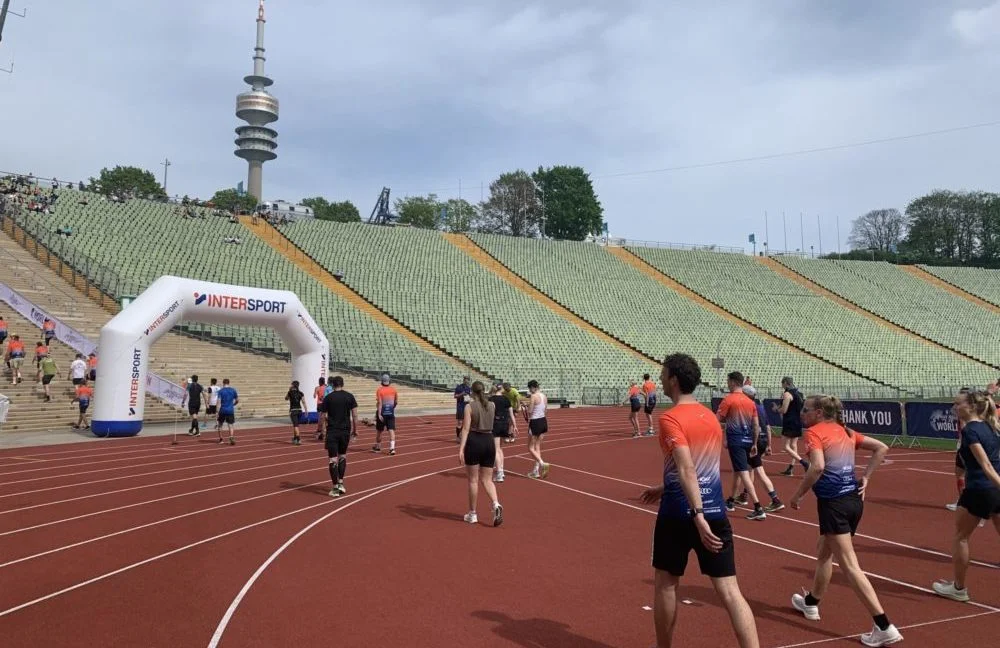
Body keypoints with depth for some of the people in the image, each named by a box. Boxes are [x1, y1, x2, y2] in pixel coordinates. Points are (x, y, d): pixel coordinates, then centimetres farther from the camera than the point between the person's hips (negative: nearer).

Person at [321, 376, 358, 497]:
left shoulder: (328, 398, -2)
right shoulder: (349, 396, 0)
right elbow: (354, 415, -2)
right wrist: (355, 430, 7)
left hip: (332, 431, -2)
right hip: (345, 431, 2)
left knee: (333, 459, 1)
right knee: (342, 456, 20)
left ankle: (335, 488, 0)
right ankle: (341, 483, 15)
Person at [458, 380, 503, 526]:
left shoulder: (470, 407, -6)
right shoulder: (492, 406, 8)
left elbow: (466, 428, -16)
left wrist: (461, 449, -20)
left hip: (474, 442, -4)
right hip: (489, 442, 4)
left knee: (473, 480, 8)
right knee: (487, 480, 9)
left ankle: (472, 515, 16)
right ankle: (496, 505, -16)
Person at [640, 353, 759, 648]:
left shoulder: (670, 418, -11)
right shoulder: (711, 416, 12)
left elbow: (687, 469, -23)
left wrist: (697, 515, -27)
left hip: (679, 514, -5)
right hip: (715, 512, 6)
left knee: (665, 584, 15)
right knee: (730, 591, 3)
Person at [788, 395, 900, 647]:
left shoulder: (814, 432, -8)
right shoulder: (845, 431, 14)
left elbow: (818, 467, -23)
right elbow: (882, 448, 15)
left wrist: (798, 494, -12)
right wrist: (865, 478, 12)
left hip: (834, 502, -9)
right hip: (854, 499, 9)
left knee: (850, 566, -5)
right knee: (824, 552, 25)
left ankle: (885, 627, -8)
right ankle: (811, 603, 41)